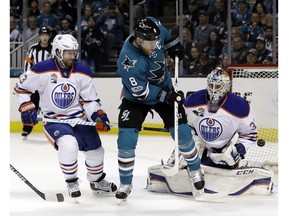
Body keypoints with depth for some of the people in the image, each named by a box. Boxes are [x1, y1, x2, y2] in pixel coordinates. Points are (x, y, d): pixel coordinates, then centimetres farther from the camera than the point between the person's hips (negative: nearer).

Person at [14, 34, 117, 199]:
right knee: (69, 144, -31)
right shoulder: (43, 70, -14)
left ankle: (96, 181, 37)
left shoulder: (83, 72, -3)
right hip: (53, 119, -5)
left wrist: (99, 116, -12)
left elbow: (90, 99, 3)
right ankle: (72, 182, -8)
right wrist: (27, 107, -11)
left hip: (79, 118, 5)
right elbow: (21, 87, -2)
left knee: (95, 149, 7)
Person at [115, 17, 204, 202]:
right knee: (126, 138, -15)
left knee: (182, 131, 1)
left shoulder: (152, 27, -22)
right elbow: (140, 91, -29)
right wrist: (165, 96, -30)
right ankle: (125, 183, 2)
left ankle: (195, 169, 25)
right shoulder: (129, 61, -36)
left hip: (165, 89, 4)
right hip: (136, 98, -4)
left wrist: (174, 45, 12)